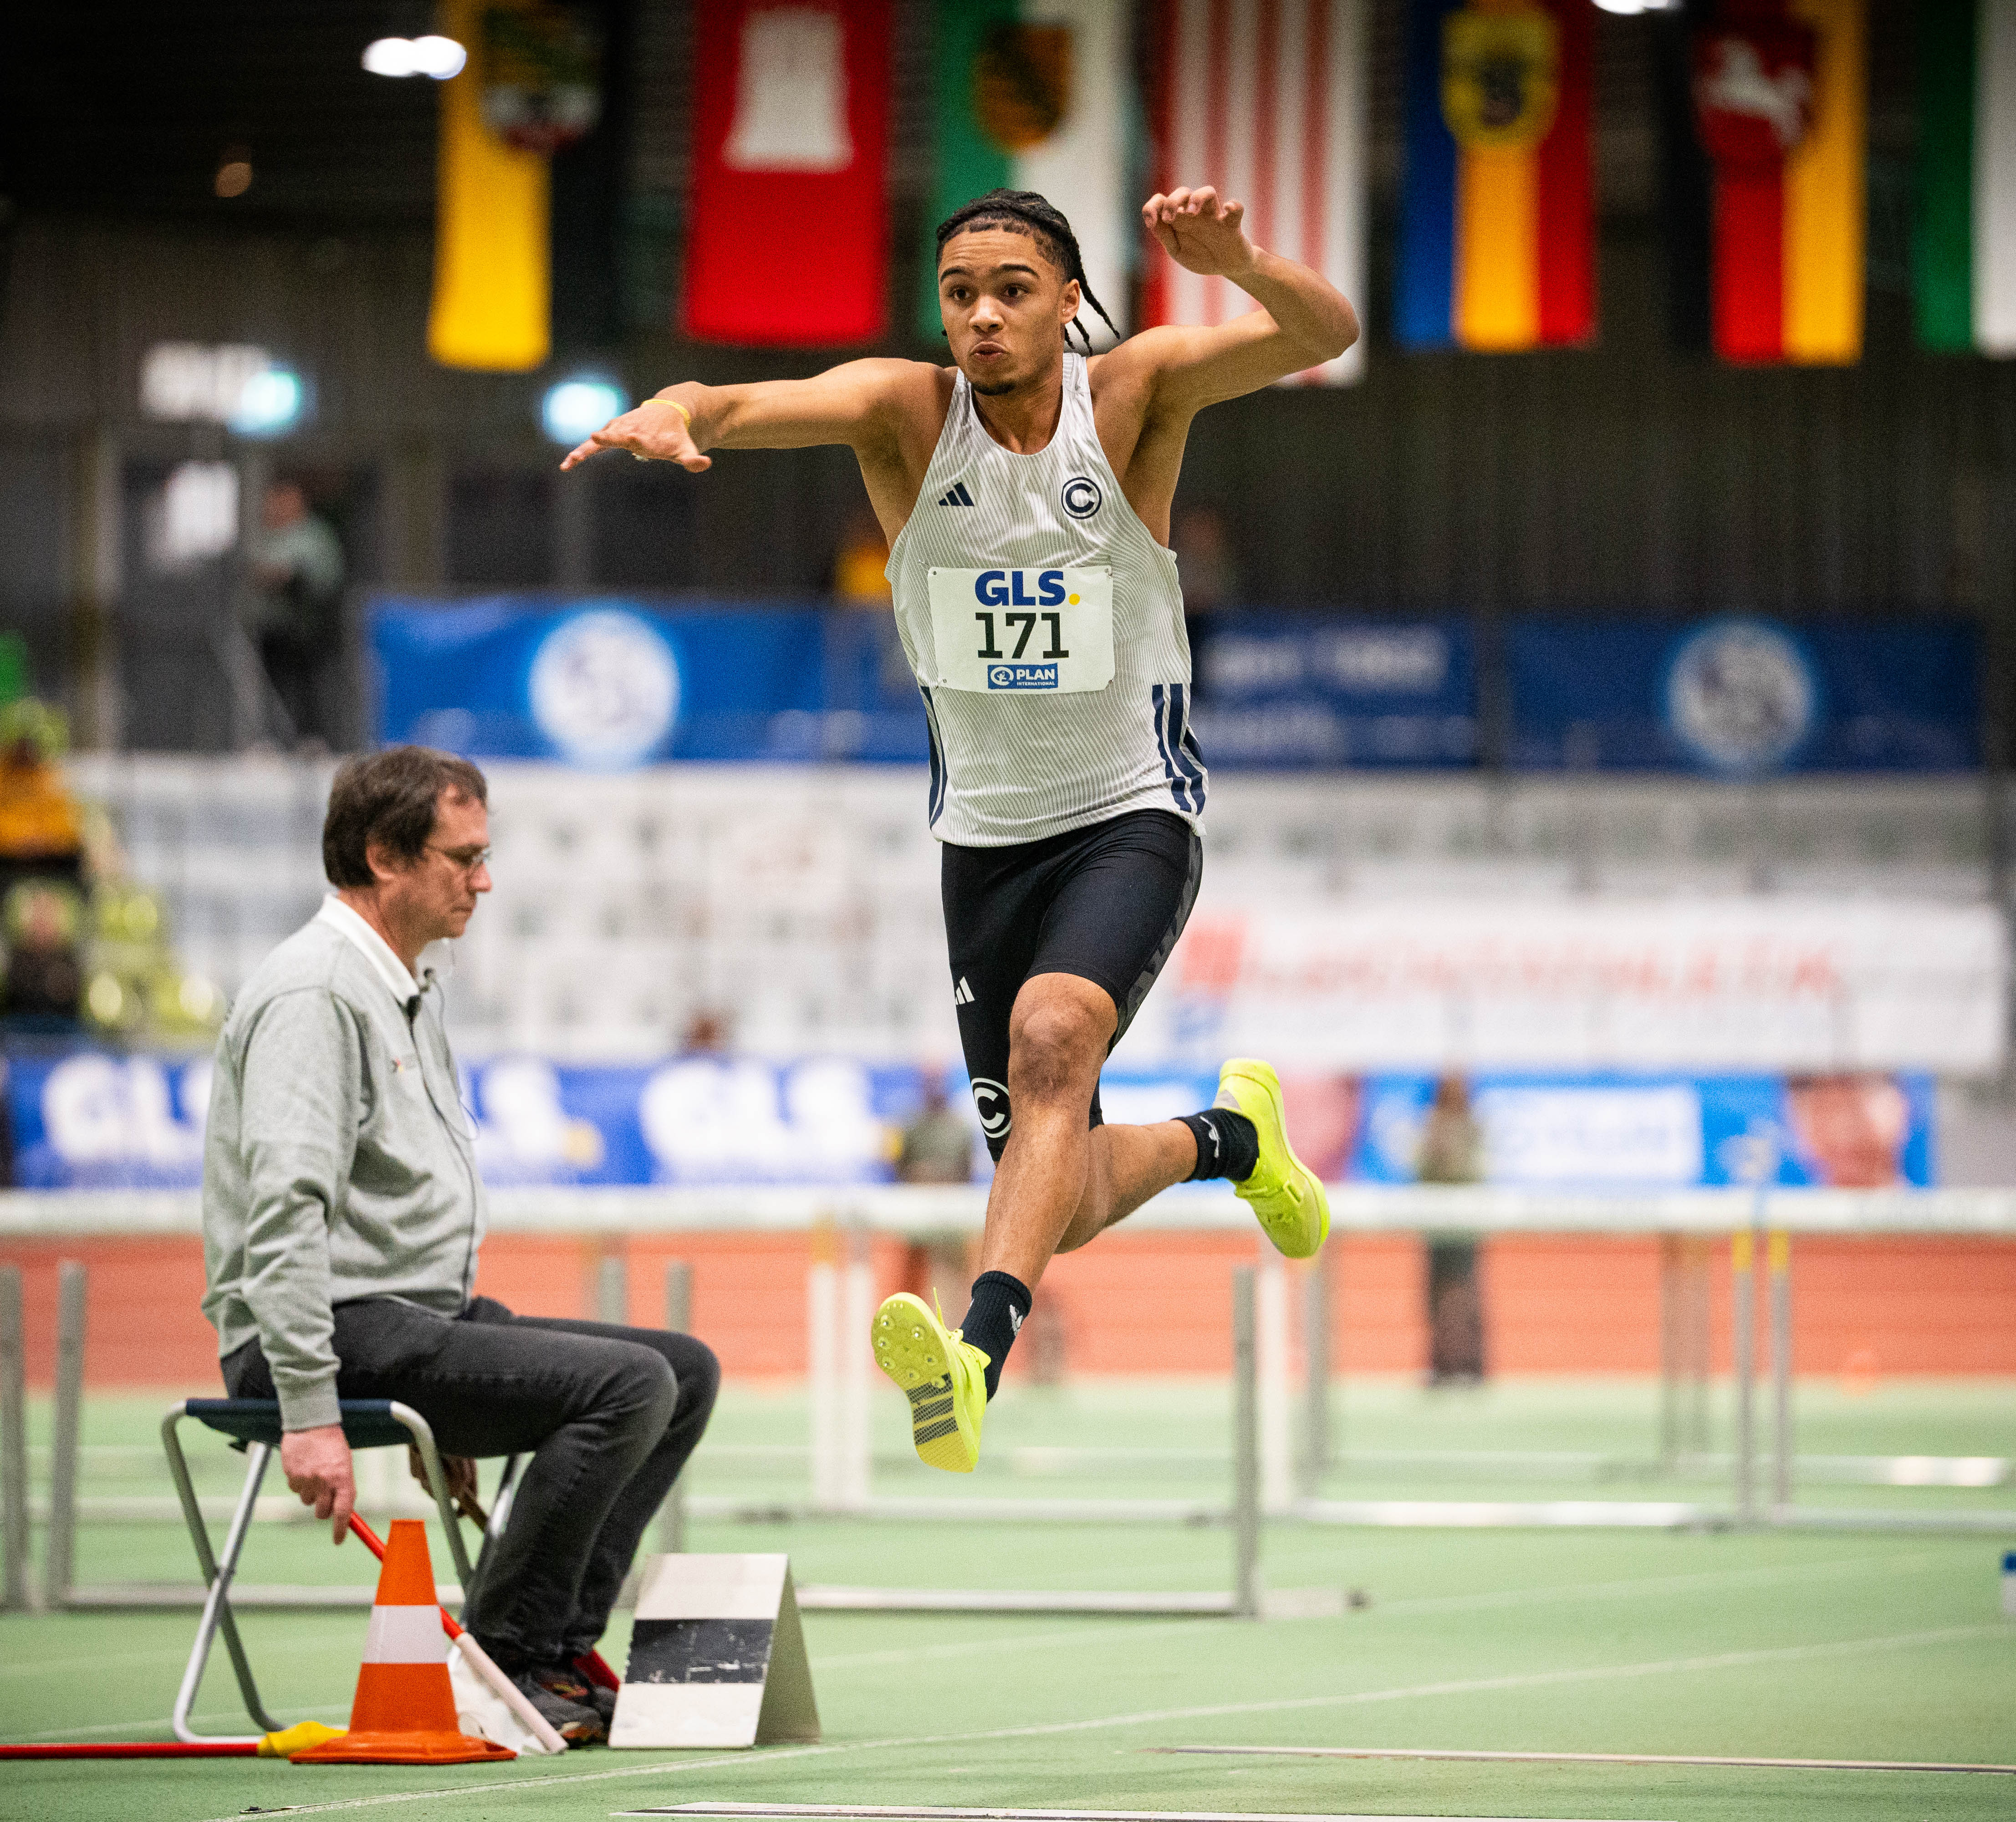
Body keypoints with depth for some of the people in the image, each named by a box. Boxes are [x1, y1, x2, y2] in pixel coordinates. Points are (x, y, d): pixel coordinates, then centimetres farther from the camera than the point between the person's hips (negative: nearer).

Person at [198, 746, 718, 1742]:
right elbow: (285, 1214, -23)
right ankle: (494, 1661, -15)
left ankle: (556, 1652, 1)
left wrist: (450, 1416, 25)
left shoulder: (407, 992, 21)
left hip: (423, 1320, 10)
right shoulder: (313, 994, -14)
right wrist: (310, 1413, -29)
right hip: (340, 1332, -10)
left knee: (685, 1370, 6)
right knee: (628, 1384, -22)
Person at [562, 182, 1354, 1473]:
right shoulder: (906, 411, -9)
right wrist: (673, 412, -52)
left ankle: (979, 1356, -43)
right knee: (1065, 1201, 8)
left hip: (1132, 820, -3)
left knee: (1052, 1030, -33)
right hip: (987, 836, 4)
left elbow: (1326, 336, -26)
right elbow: (756, 406, -28)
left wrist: (1239, 263, -48)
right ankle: (1227, 1137, 41)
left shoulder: (1133, 393, -12)